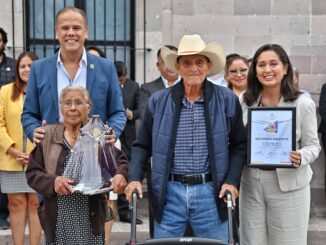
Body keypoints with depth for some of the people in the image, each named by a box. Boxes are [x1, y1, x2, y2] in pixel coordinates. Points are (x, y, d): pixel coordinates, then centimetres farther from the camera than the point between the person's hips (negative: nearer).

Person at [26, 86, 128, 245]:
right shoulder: (47, 136, 3)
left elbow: (121, 161, 9)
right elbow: (32, 173, 3)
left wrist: (120, 175, -14)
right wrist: (53, 181, -16)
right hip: (58, 220, 0)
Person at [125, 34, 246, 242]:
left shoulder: (227, 100, 3)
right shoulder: (158, 101, 4)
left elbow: (239, 146, 7)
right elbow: (142, 145, 9)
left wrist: (232, 181, -5)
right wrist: (135, 178, -5)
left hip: (211, 192, 0)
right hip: (169, 192, 1)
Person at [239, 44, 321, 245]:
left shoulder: (303, 103, -7)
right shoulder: (245, 100, 3)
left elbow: (313, 145, -2)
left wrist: (301, 158, -23)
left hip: (288, 184, -3)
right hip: (251, 182, 3)